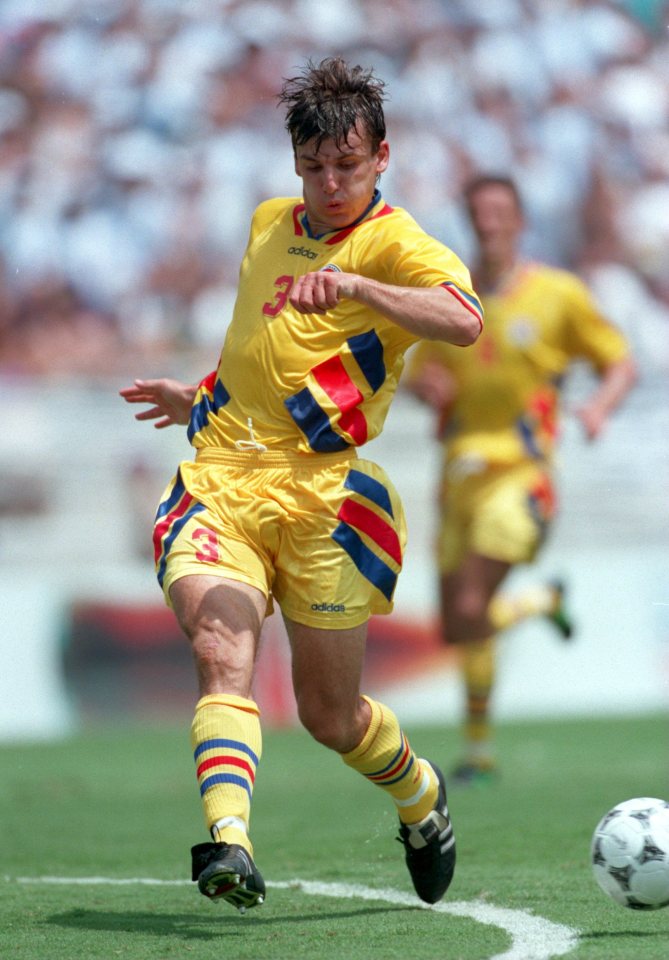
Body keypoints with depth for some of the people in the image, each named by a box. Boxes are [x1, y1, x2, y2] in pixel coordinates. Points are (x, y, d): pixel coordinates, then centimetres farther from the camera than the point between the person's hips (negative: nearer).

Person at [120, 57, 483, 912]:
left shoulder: (395, 246, -6)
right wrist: (203, 398, 34)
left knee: (330, 715, 7)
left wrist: (352, 283, -41)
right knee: (221, 649, -25)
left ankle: (421, 796, 39)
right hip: (217, 480, 4)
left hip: (323, 496, -4)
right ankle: (229, 844, -40)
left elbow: (463, 320, -30)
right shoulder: (267, 225, 16)